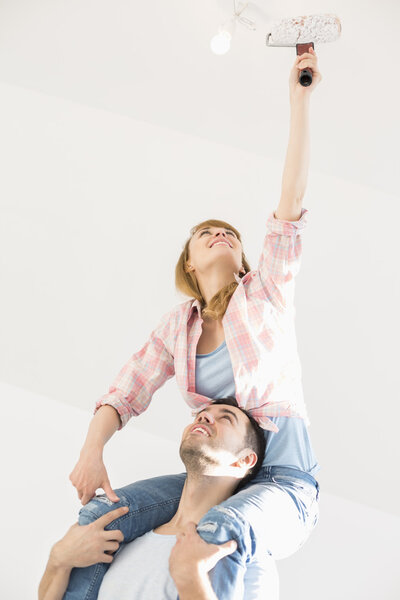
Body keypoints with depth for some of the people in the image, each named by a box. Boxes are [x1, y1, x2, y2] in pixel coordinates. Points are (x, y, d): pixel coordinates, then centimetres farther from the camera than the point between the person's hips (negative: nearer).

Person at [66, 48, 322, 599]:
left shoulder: (266, 293, 2)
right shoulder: (177, 327, 11)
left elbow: (292, 202, -8)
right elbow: (125, 394, 3)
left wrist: (300, 98, -12)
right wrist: (90, 453, -17)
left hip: (284, 482, -3)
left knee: (219, 534, -37)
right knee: (99, 515, -20)